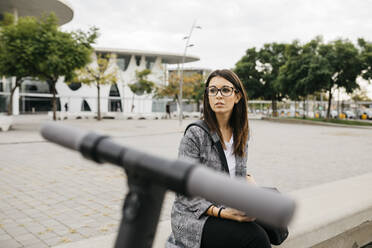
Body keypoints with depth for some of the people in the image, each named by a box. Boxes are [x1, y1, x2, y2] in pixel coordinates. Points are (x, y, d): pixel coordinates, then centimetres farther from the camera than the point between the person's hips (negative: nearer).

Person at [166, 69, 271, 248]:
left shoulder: (241, 134, 8)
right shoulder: (195, 134, -12)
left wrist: (248, 179, 1)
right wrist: (221, 212, -25)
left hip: (229, 210, 7)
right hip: (192, 216, -6)